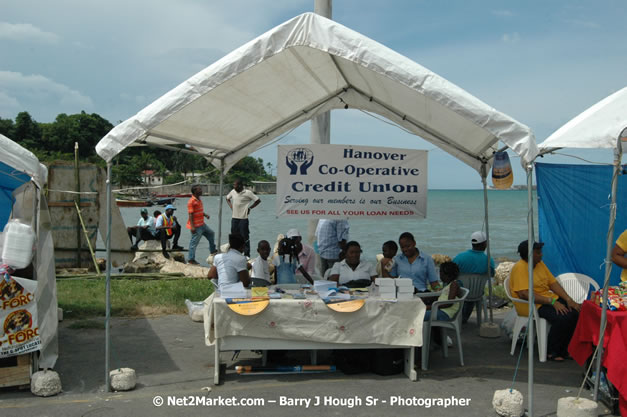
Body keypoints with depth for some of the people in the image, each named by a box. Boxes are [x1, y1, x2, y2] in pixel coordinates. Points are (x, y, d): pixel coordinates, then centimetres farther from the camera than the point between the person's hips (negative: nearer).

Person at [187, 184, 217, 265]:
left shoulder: (199, 200, 11)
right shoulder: (191, 201, -18)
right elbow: (190, 214, -21)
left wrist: (205, 214, 2)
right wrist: (192, 227, -25)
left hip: (202, 224, 10)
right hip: (196, 226, -10)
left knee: (211, 234, 21)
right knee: (194, 242, -3)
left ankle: (212, 250, 35)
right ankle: (191, 259, 6)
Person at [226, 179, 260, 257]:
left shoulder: (247, 193, -10)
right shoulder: (233, 192, 7)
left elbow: (258, 200, -6)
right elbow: (227, 198, 27)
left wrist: (249, 208, -5)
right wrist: (231, 206, 12)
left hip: (243, 218, -6)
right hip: (234, 218, 6)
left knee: (245, 237, -2)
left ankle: (246, 255, 5)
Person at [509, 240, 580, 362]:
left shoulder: (540, 264, 12)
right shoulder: (520, 268, -16)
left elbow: (553, 283, 11)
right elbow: (524, 294, -25)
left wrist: (568, 300, -4)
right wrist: (552, 302, -25)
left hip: (548, 299, 9)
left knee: (576, 310, -10)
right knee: (562, 317, -30)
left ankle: (564, 350, 0)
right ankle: (551, 352, -10)